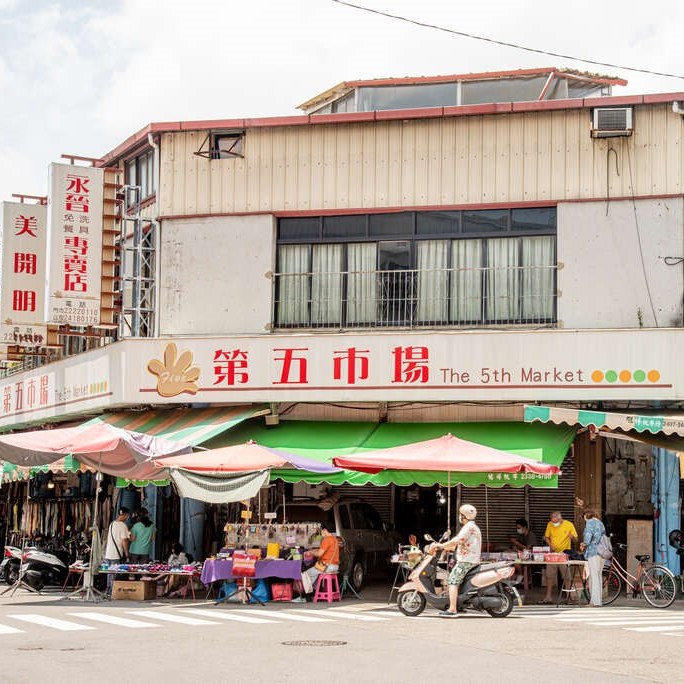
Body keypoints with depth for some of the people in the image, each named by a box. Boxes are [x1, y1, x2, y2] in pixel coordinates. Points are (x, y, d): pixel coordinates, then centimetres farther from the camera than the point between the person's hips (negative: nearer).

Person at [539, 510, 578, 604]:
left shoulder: (569, 525, -5)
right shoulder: (549, 525, 3)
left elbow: (576, 539, -1)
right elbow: (546, 537, 14)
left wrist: (572, 537, -24)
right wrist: (550, 544, -6)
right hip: (553, 554, 3)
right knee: (549, 575, 1)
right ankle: (548, 597, 6)